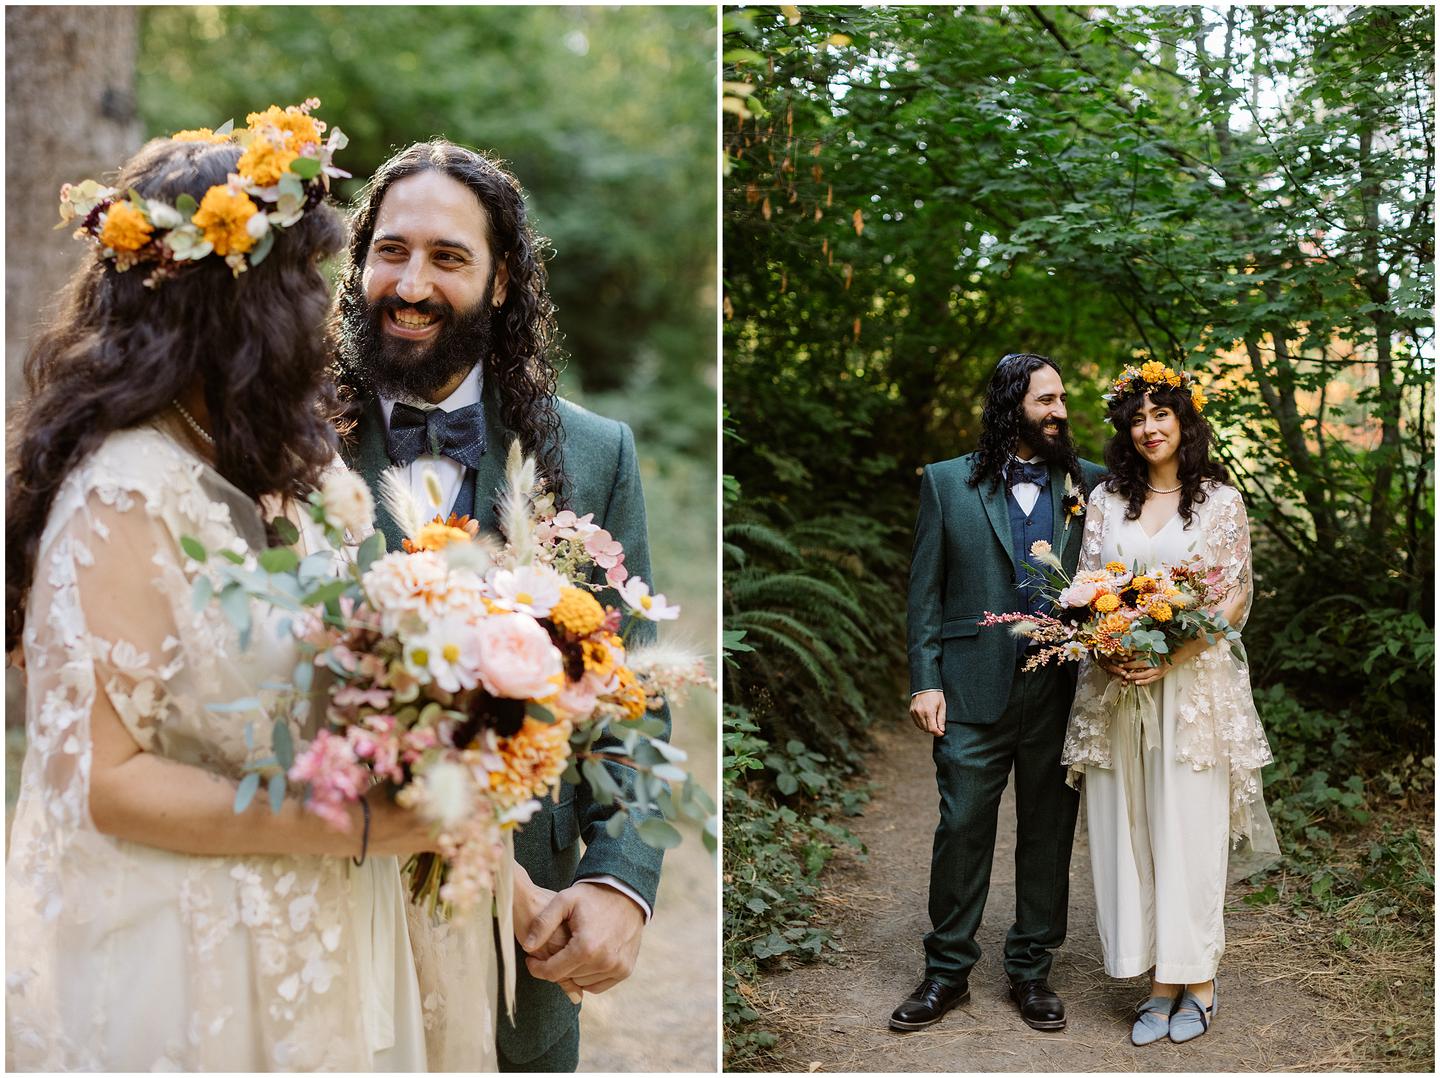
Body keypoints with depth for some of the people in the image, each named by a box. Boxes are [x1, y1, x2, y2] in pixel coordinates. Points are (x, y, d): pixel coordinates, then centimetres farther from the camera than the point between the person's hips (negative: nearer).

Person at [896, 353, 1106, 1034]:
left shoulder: (1086, 484, 8)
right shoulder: (948, 482, 4)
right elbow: (926, 590, 3)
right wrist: (926, 681, -4)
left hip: (1060, 691, 2)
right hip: (974, 690, -2)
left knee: (1048, 833, 10)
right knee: (961, 829, 3)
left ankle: (1031, 971, 24)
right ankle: (947, 971, 18)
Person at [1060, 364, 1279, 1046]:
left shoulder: (1221, 500, 3)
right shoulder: (1106, 499, 11)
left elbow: (1236, 598, -1)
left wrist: (1172, 657, -14)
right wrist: (1108, 654, -11)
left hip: (1193, 684, -3)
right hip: (1116, 685, 3)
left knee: (1189, 830, -2)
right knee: (1128, 831, 2)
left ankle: (1197, 983, 11)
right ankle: (1160, 983, 11)